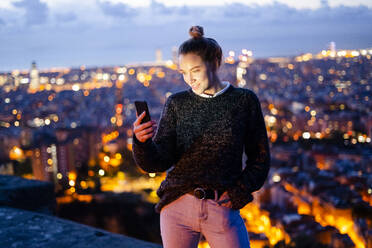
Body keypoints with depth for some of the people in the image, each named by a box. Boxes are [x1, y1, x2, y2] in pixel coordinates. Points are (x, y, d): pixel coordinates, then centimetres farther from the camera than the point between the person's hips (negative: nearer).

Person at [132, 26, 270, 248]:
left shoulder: (244, 101, 3)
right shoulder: (177, 103, 6)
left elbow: (260, 157, 9)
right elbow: (158, 162, 0)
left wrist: (240, 191, -4)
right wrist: (142, 142, -20)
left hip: (222, 208, -1)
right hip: (178, 206, 1)